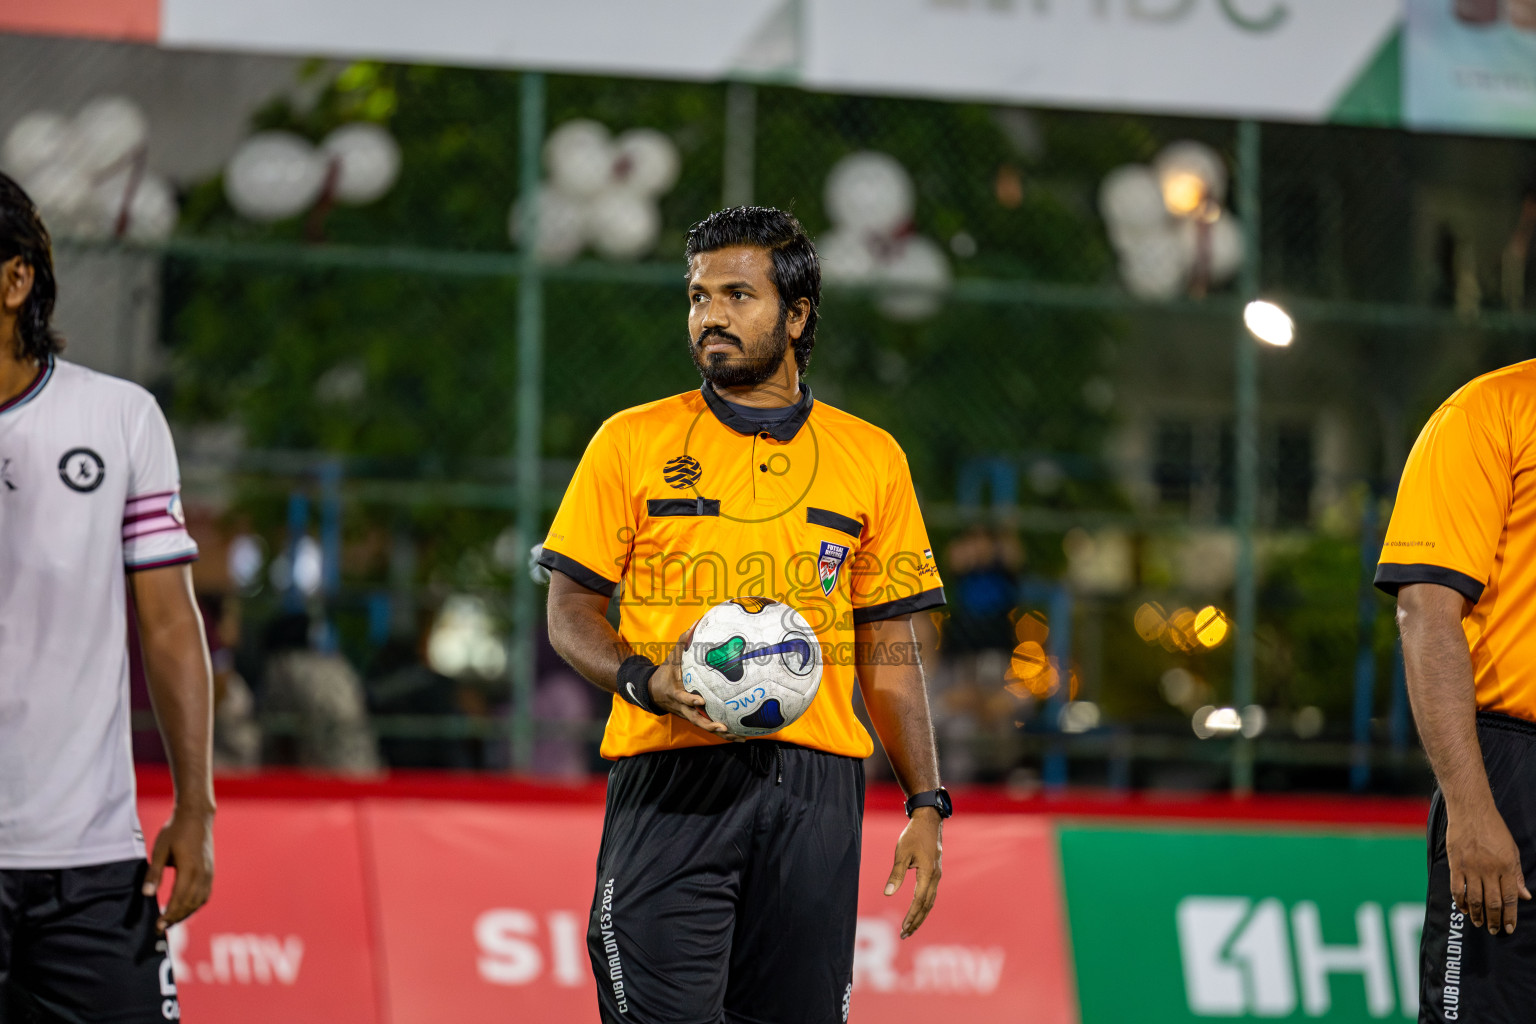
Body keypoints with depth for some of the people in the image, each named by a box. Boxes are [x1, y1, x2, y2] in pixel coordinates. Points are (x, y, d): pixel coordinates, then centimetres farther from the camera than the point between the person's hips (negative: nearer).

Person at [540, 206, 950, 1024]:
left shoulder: (872, 459, 13)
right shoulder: (632, 442, 8)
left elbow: (890, 653, 14)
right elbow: (570, 611, 8)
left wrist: (925, 804, 5)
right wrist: (645, 679, -13)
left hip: (814, 789, 2)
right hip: (671, 784, -2)